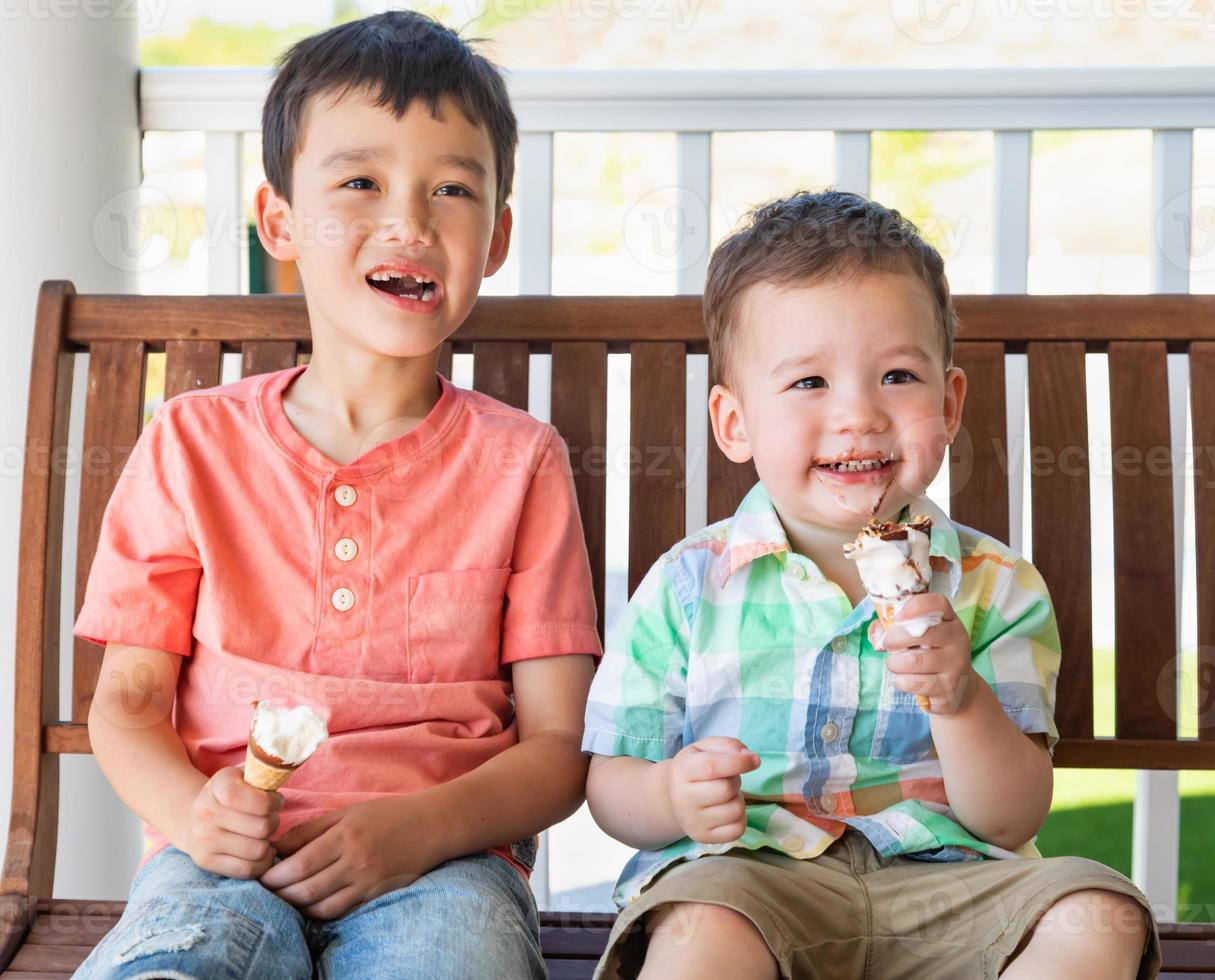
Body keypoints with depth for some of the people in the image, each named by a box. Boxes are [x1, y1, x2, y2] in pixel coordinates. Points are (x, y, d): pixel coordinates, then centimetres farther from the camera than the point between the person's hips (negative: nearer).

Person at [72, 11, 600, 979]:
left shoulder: (519, 460, 8)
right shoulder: (195, 443, 10)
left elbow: (560, 745, 5)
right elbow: (128, 698, 10)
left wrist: (421, 827, -15)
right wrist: (192, 810, -13)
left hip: (440, 859, 1)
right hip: (229, 856, 0)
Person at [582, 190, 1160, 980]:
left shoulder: (995, 587, 5)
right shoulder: (689, 587, 3)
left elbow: (1011, 824, 0)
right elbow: (610, 781, 6)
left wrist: (961, 700, -19)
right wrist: (672, 799, -17)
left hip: (938, 879, 4)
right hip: (743, 872, -3)